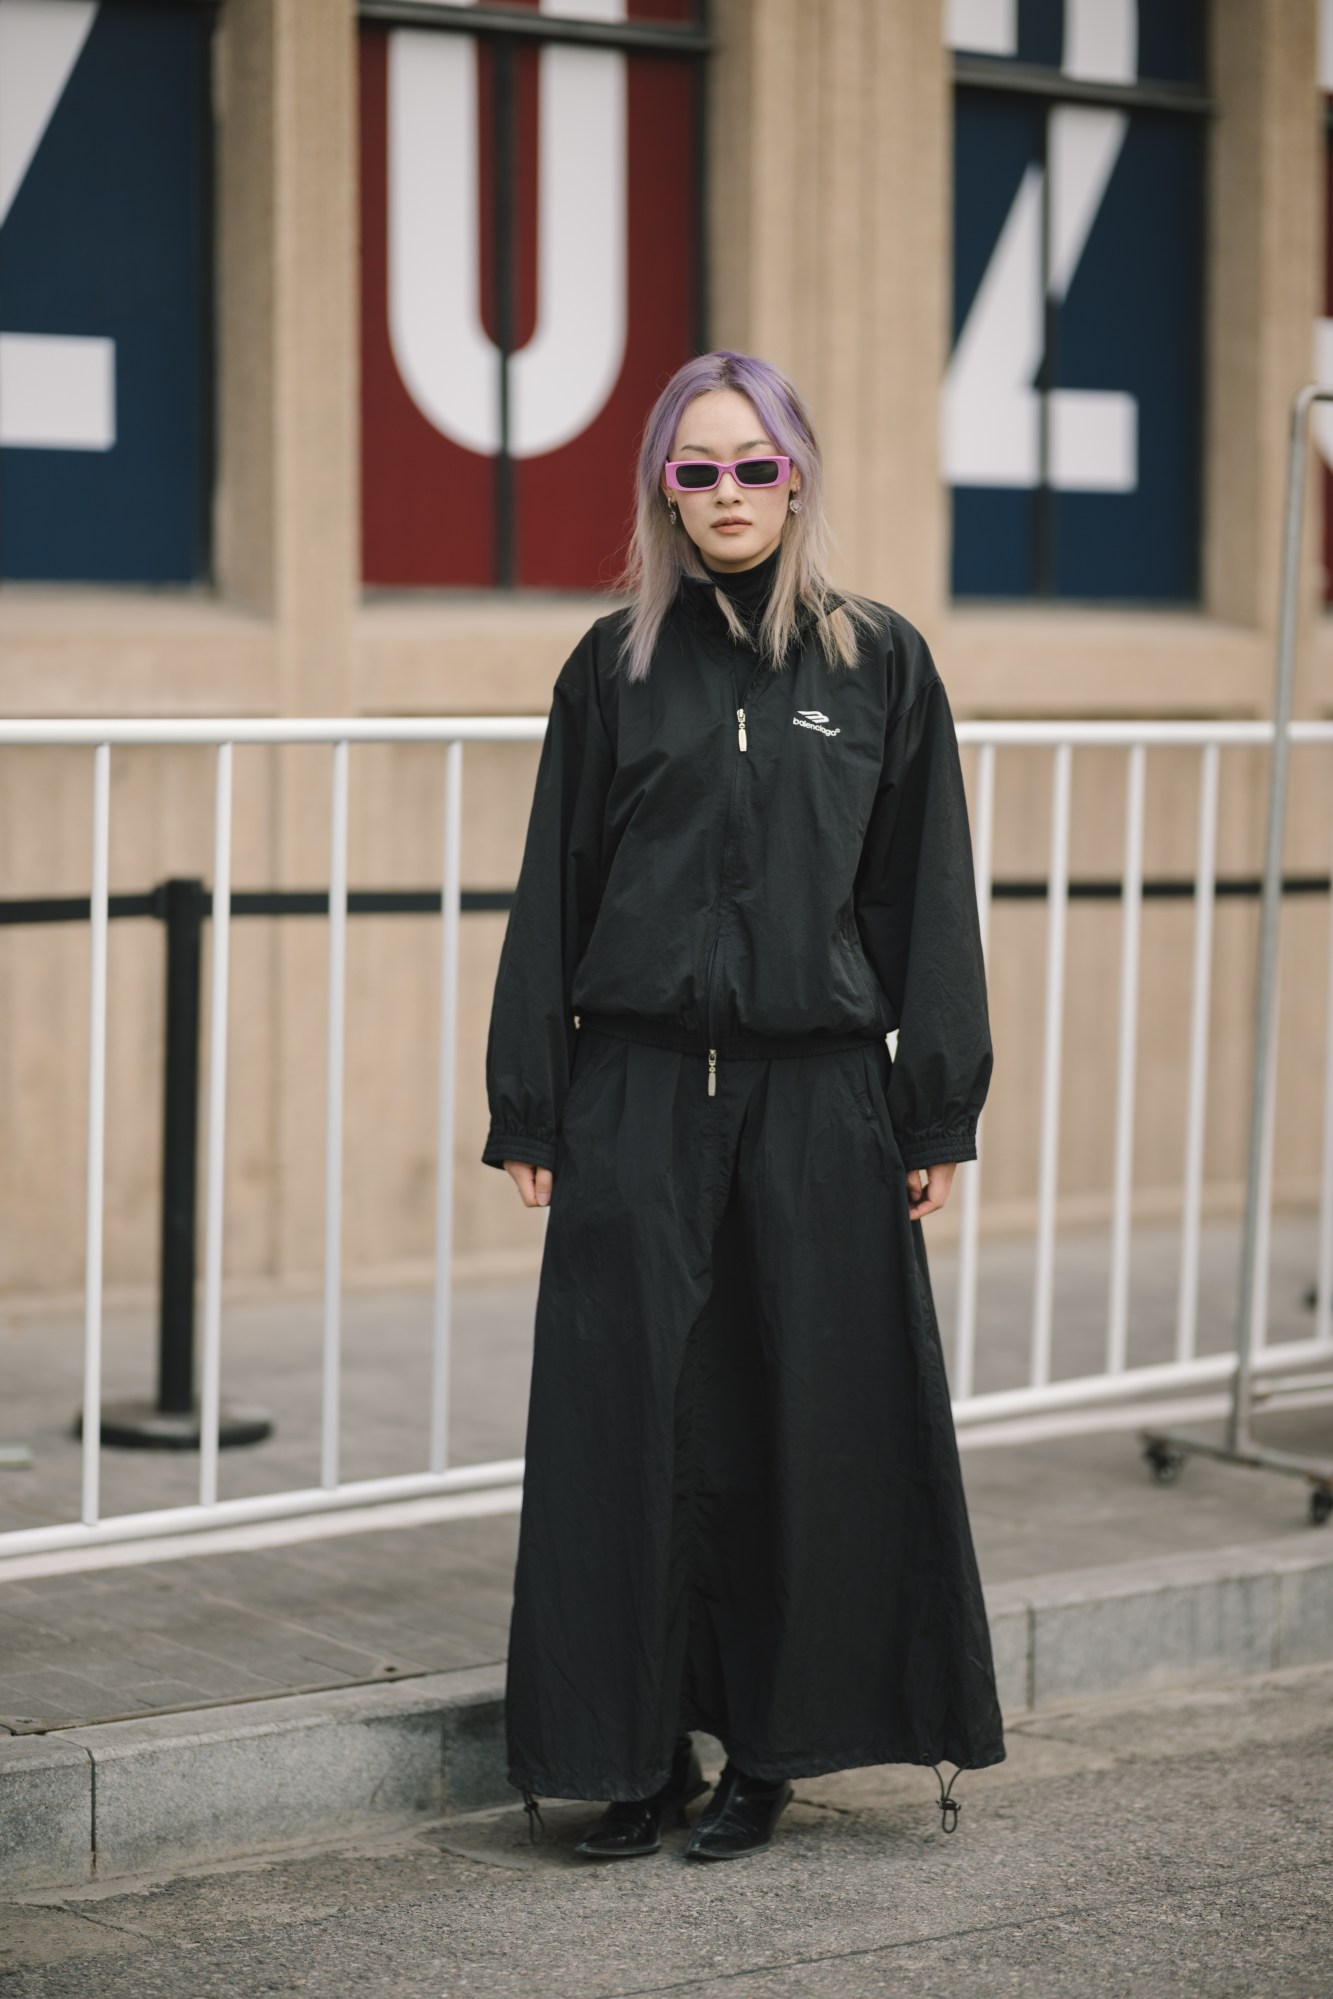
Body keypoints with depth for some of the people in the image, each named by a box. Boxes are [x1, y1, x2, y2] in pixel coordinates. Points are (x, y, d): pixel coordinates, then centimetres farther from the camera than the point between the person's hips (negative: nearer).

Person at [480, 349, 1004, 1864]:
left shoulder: (880, 663, 4)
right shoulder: (615, 669, 6)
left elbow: (925, 894, 3)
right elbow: (553, 893, 6)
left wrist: (939, 1113, -1)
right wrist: (527, 1114, 2)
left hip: (818, 1096, 0)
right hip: (638, 1094, 1)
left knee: (807, 1421, 3)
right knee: (634, 1417, 1)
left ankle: (768, 1748, 16)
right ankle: (637, 1750, 12)